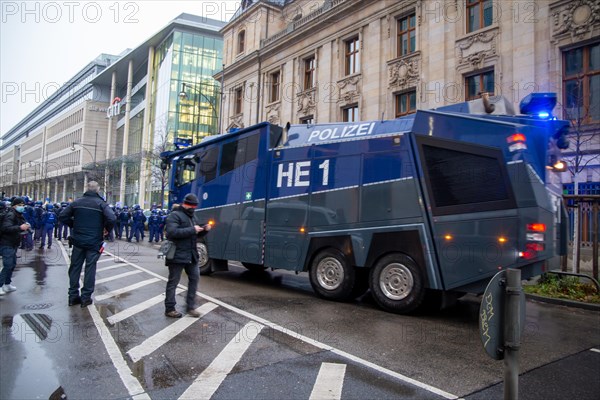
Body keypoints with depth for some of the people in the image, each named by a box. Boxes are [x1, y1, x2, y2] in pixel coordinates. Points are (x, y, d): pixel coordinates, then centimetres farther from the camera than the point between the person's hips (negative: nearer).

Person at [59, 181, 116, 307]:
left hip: (78, 240, 4)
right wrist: (107, 229, -5)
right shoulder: (101, 203, -9)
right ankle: (86, 297, 8)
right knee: (90, 268, 4)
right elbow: (112, 218, -23)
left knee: (75, 267, 12)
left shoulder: (77, 202, 4)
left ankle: (73, 296, 18)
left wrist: (73, 225, 14)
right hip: (94, 242, -3)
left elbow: (63, 216, 2)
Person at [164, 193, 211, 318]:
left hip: (191, 255, 8)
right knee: (173, 282, 3)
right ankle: (169, 309, 13)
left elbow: (195, 234, 23)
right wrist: (192, 230, -26)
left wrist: (204, 230, 1)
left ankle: (190, 306, 19)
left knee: (194, 278, 8)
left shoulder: (191, 216, 17)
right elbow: (172, 232, -25)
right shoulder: (175, 215, -10)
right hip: (178, 254, -8)